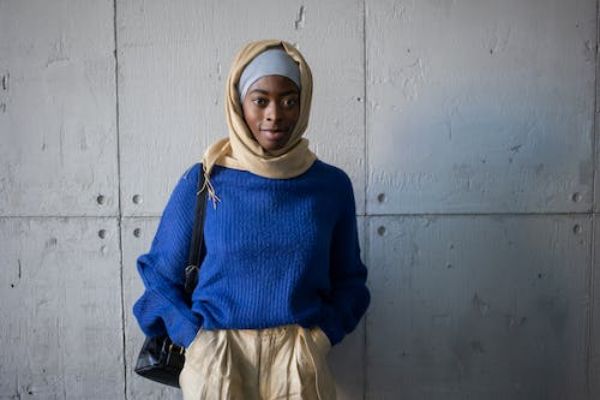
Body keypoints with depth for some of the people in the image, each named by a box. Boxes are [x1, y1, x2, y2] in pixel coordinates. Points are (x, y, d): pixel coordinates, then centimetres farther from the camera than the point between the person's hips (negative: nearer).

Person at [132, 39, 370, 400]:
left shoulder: (332, 184, -3)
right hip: (217, 358, 0)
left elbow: (348, 278, 6)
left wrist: (321, 335, -7)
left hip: (300, 361, 1)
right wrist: (196, 338, -9)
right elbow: (160, 273, 2)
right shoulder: (202, 182, -6)